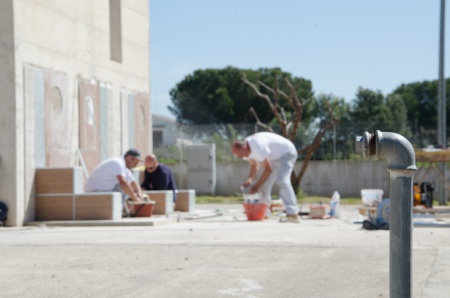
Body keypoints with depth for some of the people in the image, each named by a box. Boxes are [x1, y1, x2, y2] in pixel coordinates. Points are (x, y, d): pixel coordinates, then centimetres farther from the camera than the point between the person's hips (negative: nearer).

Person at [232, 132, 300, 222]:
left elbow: (268, 169, -30)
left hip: (286, 153, -10)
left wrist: (256, 186, -26)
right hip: (275, 157, 10)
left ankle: (293, 214, -34)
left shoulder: (258, 147, -35)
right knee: (265, 182, 3)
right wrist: (250, 179, -11)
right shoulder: (247, 148, -5)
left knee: (282, 180, -26)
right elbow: (254, 166, 9)